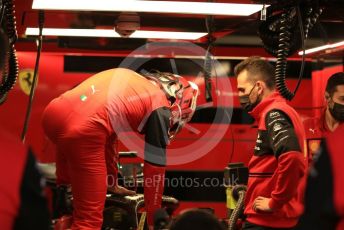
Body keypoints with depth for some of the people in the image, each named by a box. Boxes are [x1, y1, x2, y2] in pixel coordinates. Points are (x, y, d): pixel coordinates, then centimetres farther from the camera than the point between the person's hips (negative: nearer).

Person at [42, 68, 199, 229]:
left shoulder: (129, 78, 32)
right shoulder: (160, 109, 12)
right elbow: (155, 168, 14)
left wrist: (112, 184, 49)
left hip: (53, 112, 8)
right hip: (82, 130, -7)